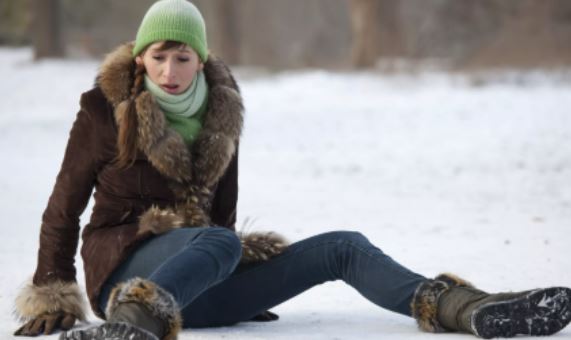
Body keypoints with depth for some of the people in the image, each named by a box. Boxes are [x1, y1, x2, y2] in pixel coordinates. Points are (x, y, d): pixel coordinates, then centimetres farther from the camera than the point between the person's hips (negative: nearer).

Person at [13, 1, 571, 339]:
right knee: (218, 242, -41)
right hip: (127, 265, -6)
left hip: (199, 276, 6)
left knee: (341, 248, -6)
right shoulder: (105, 110, -6)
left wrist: (229, 281, 20)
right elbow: (64, 208, -1)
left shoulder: (222, 109, 8)